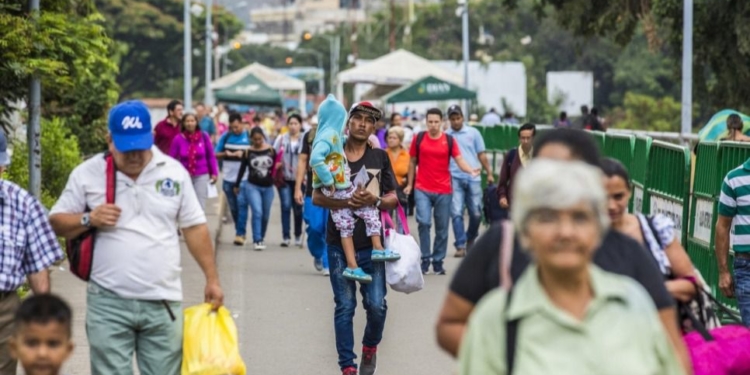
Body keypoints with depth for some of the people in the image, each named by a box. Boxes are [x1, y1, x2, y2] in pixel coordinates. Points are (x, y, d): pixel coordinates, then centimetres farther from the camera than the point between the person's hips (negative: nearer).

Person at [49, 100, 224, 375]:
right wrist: (89, 219, -15)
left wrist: (212, 279, 7)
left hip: (163, 302, 2)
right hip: (108, 303, -2)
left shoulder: (174, 172, 5)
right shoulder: (87, 174, 0)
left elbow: (194, 227, 10)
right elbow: (56, 223, 5)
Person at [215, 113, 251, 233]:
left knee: (241, 208, -4)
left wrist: (244, 154, -18)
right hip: (228, 179, 3)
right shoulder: (226, 136, 4)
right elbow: (216, 154, 8)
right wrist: (225, 154, -13)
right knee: (233, 208, 10)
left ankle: (240, 234, -2)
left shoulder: (250, 137, -2)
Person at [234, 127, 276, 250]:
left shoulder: (271, 150, 0)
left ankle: (261, 239, 26)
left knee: (265, 215, 9)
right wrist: (237, 185, 9)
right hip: (252, 186, -2)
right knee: (257, 212, -16)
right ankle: (256, 241, -16)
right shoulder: (248, 152, -2)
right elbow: (242, 169, 6)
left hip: (268, 187, 2)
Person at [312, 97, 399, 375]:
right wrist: (344, 202, -19)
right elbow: (317, 197, -1)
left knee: (377, 305, -4)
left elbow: (393, 199, 7)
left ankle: (370, 347, 25)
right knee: (344, 306, 1)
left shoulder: (380, 157, 7)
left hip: (371, 243, 1)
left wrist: (375, 200, -15)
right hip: (339, 243, 0)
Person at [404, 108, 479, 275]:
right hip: (422, 190, -1)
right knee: (424, 222, -17)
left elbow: (459, 160, -6)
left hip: (444, 191, 1)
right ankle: (425, 258, -4)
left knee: (442, 228, 6)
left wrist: (471, 171, -25)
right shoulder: (419, 139, 2)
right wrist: (410, 184, 12)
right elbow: (412, 162, 11)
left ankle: (438, 261, 18)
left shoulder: (449, 140, 2)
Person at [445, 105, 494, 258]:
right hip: (454, 179, -1)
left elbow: (482, 155, 11)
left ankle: (470, 239, 28)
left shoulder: (473, 133, 8)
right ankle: (460, 246, -6)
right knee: (456, 213, -8)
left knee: (476, 214, 4)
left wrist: (489, 173, 7)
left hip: (473, 178, 1)